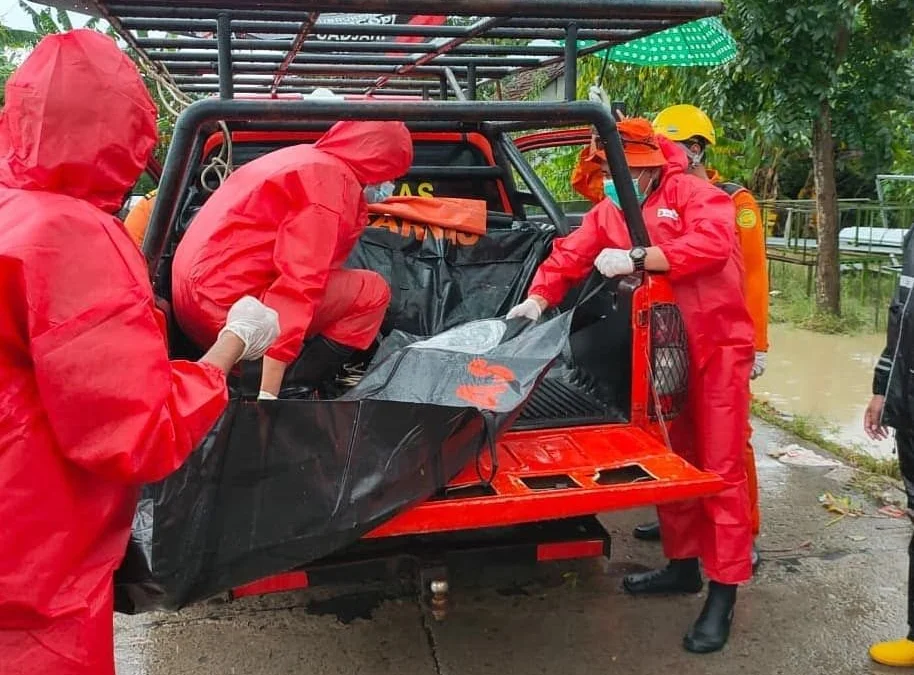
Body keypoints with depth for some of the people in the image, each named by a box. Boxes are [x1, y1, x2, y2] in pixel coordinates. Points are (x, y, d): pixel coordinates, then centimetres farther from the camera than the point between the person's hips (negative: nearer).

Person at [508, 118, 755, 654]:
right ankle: (683, 564, 30)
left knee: (720, 466, -3)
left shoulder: (692, 193, -11)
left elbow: (712, 243, -28)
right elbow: (571, 254, 4)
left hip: (716, 344, -6)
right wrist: (540, 297, -11)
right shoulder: (609, 211, 8)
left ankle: (724, 592, 4)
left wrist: (637, 259, -30)